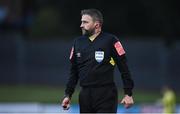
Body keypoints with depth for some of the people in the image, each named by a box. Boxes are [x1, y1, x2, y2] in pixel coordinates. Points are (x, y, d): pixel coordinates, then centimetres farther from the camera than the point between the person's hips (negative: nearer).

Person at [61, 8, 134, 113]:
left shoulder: (110, 41, -4)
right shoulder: (78, 42, 12)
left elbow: (124, 68, -4)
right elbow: (74, 72, 18)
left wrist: (128, 94, -8)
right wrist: (68, 95, 12)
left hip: (106, 95, -5)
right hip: (85, 95, 5)